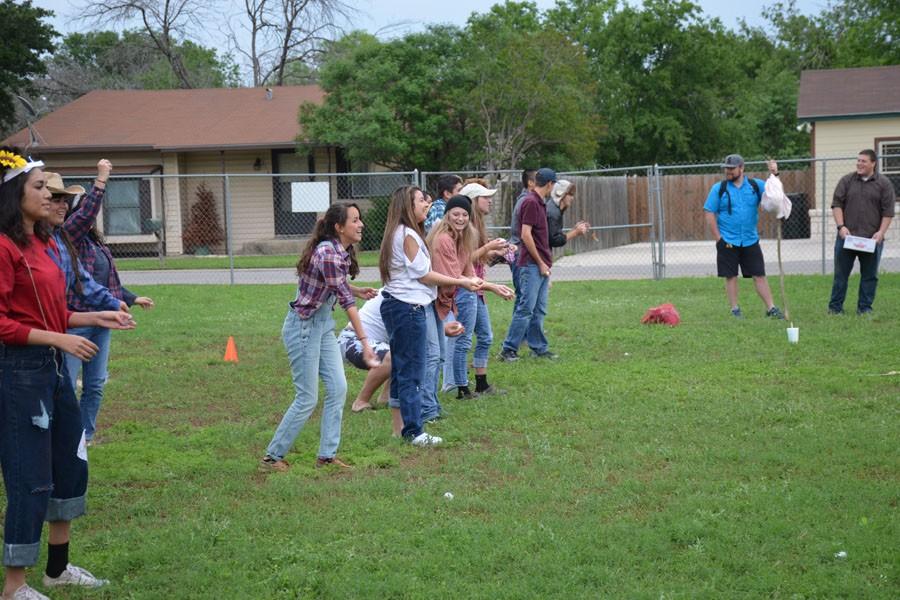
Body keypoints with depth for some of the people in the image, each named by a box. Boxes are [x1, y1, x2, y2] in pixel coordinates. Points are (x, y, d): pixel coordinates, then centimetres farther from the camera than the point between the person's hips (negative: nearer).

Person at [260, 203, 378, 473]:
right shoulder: (328, 254, -26)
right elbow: (346, 302, -29)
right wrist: (365, 342, -31)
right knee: (307, 398, -4)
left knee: (338, 388, 4)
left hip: (324, 324, 9)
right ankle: (272, 457, 7)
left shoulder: (343, 251, 3)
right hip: (303, 326, -9)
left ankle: (327, 454, 12)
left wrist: (356, 290, 3)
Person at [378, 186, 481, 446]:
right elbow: (423, 275, -14)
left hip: (395, 306, 10)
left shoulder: (401, 234, 16)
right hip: (408, 308, -10)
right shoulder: (408, 235, -15)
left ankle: (401, 425, 20)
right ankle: (414, 432, -2)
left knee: (401, 370, 14)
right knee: (412, 372, -6)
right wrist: (461, 282, -9)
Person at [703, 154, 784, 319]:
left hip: (750, 241, 1)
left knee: (760, 275, 1)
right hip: (728, 242, -1)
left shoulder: (756, 185, 5)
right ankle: (735, 309, 14)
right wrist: (719, 238, -8)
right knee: (731, 276, 3)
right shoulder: (719, 188, -1)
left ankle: (771, 308, 5)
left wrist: (775, 175, -19)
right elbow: (709, 214, -2)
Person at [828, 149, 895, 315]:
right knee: (841, 274, 3)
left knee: (869, 275, 4)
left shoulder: (884, 183, 3)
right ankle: (835, 307, 10)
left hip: (872, 238, 0)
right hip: (846, 236, 1)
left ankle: (865, 308, 13)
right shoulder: (847, 181, 6)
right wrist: (841, 226, -9)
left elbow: (888, 211, 0)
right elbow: (836, 204, 3)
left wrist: (881, 232, -10)